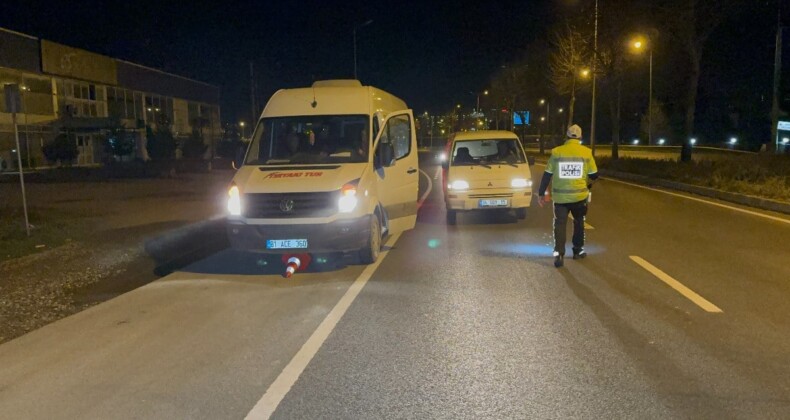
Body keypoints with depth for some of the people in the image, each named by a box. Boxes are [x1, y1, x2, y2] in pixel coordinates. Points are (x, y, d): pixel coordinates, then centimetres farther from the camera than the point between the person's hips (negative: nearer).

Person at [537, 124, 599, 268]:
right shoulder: (586, 152, -4)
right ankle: (578, 250, 29)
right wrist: (588, 184, 25)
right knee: (579, 222, 20)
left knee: (560, 224, 4)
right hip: (579, 195, 1)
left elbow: (547, 175, -2)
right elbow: (594, 175, 2)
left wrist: (541, 193, 7)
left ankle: (559, 254, -7)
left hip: (560, 196, 0)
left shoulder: (556, 152, -4)